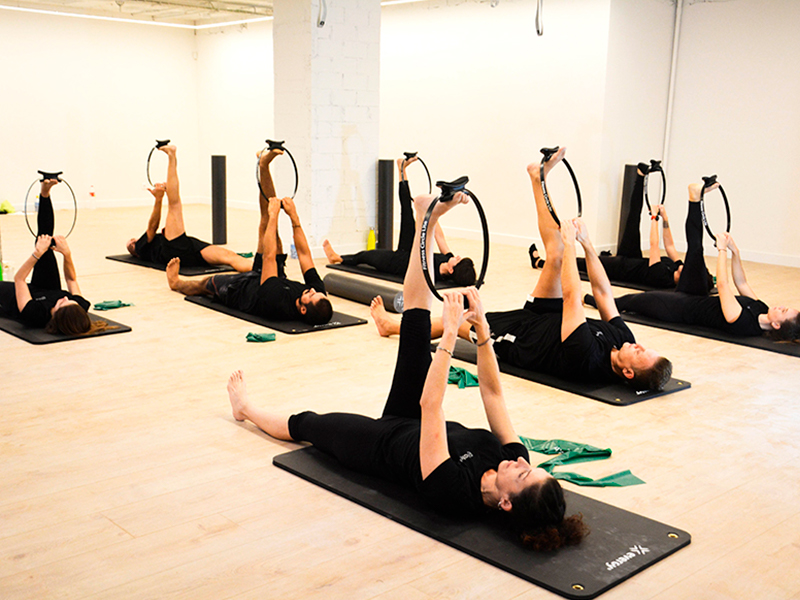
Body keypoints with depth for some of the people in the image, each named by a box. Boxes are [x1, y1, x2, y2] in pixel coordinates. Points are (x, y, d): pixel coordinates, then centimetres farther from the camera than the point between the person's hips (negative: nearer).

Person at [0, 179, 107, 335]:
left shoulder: (35, 315, -48)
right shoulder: (81, 309, -39)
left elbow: (19, 278, -36)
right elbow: (71, 279, -19)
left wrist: (37, 253, -40)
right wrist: (67, 254, -31)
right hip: (48, 292, 2)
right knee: (45, 241, -10)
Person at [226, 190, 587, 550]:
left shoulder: (453, 492, -42)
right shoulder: (513, 460, -26)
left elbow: (430, 405, -44)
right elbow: (492, 392, -18)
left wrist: (451, 333, -43)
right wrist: (481, 328, -28)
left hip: (381, 443, -4)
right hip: (411, 426, 5)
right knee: (416, 332, -8)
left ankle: (246, 409, 49)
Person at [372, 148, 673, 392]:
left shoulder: (586, 358, -43)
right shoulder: (622, 339, -20)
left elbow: (572, 295, -41)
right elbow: (602, 291, -10)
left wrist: (570, 244, -35)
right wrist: (586, 244, -14)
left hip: (516, 337, -6)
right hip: (544, 319, 6)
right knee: (556, 256, -8)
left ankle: (392, 325, 34)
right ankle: (539, 179, 9)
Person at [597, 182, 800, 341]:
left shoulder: (742, 323, -36)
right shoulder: (760, 309, -12)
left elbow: (723, 284, -34)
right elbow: (741, 283, 4)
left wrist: (723, 250, -26)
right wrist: (735, 252, -6)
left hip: (683, 309, -7)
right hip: (699, 299, 7)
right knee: (695, 249, 0)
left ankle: (597, 301, 28)